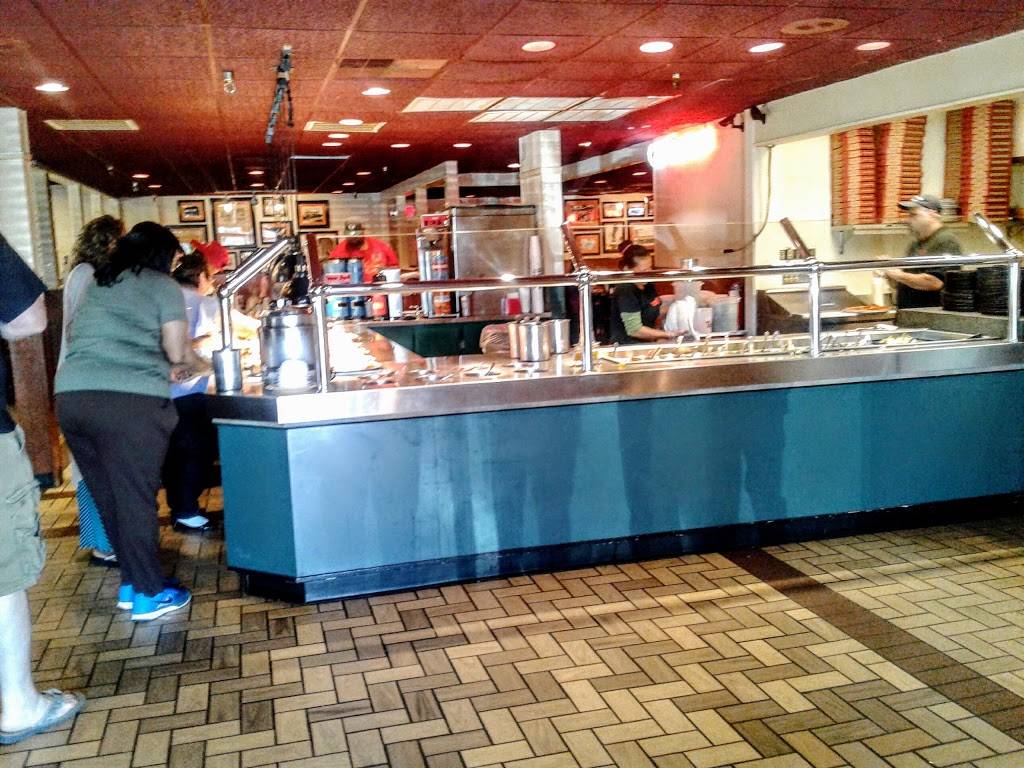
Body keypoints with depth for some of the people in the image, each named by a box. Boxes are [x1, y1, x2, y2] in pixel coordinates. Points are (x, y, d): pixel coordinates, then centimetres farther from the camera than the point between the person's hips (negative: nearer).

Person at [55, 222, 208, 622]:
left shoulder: (97, 283, 23)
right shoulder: (163, 286, 4)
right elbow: (177, 352, -2)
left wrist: (163, 368, 33)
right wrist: (197, 363, 20)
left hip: (72, 396, 6)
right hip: (129, 402, -6)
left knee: (108, 498, 14)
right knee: (135, 499, 2)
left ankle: (131, 582, 25)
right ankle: (149, 594, 11)